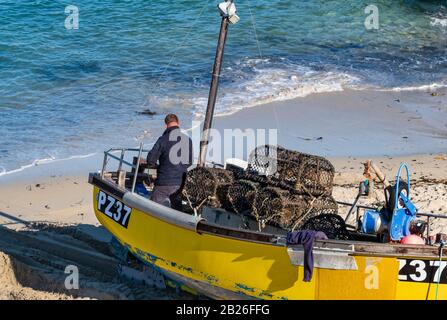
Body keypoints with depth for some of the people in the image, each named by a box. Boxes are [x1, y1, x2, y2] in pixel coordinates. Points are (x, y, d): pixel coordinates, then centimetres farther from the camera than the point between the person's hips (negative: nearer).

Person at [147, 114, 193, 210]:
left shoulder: (163, 140, -13)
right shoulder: (188, 140, 1)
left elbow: (151, 160, -11)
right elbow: (189, 162, 10)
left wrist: (155, 165, 11)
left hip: (164, 183, -5)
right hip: (180, 183, 5)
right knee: (177, 210, 17)